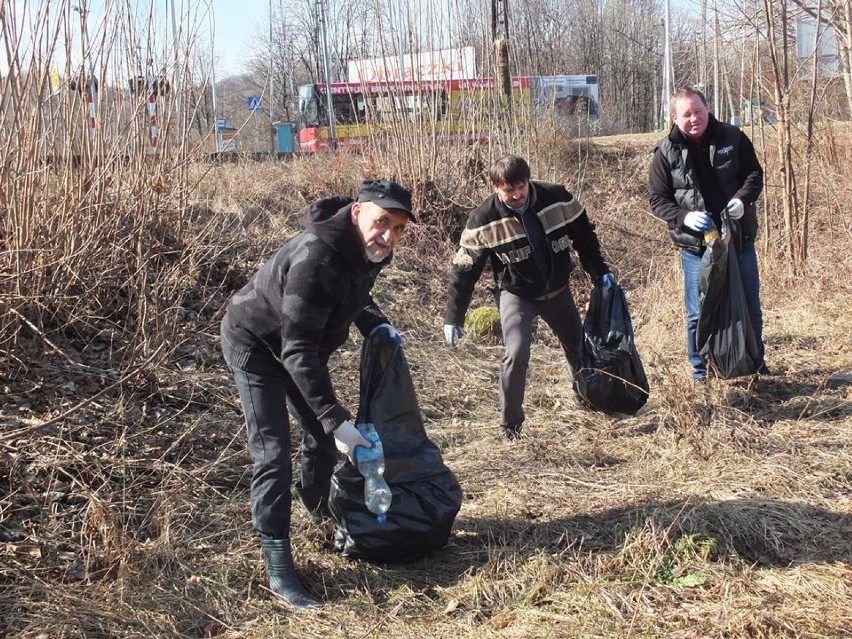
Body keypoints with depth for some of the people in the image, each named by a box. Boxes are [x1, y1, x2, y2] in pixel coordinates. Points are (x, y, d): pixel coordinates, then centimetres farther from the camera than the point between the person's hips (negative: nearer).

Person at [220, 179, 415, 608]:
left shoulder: (366, 250, -12)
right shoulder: (315, 259, -40)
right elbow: (298, 350, -40)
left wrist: (375, 323, -10)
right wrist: (337, 420, -43)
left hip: (298, 346, 9)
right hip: (255, 346, -8)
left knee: (322, 431, 19)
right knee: (272, 453, -13)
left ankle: (320, 509, 47)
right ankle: (278, 569, -7)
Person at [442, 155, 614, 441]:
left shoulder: (557, 197, -17)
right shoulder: (484, 219, -23)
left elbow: (583, 234, 0)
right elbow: (464, 270, -16)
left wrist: (599, 271, -2)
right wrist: (453, 318, -17)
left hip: (557, 290, 3)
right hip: (516, 294, -3)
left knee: (579, 349, 18)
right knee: (516, 355, -22)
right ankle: (510, 425, -3)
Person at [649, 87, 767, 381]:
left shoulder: (733, 138, -2)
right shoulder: (666, 153, -6)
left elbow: (755, 174, 5)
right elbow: (657, 199, -4)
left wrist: (743, 199, -15)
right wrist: (684, 216, -21)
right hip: (695, 246, -2)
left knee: (750, 308, 14)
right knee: (698, 314, 5)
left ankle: (756, 364, 32)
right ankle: (701, 372, 20)